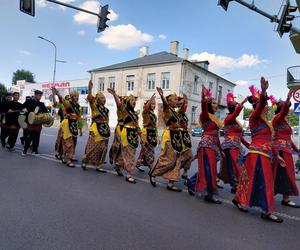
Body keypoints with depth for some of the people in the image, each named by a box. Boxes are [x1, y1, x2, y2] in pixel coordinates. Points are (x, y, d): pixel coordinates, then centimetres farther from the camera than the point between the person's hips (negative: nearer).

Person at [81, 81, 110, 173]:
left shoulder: (106, 110, 14)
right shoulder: (94, 106, -2)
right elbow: (90, 99, -19)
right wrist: (90, 89, -31)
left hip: (105, 130, 6)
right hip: (96, 129, -6)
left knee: (102, 149, 7)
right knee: (92, 147, -3)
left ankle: (98, 166, 17)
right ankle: (84, 161, 19)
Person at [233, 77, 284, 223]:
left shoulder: (264, 121, 18)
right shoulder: (254, 117, -8)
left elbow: (268, 140, 20)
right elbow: (260, 105, -30)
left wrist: (277, 155, 20)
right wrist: (263, 91, -48)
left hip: (263, 153, 9)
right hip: (258, 153, -9)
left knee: (252, 179, 13)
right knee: (263, 181, -5)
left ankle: (239, 199, 26)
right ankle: (266, 211, 3)